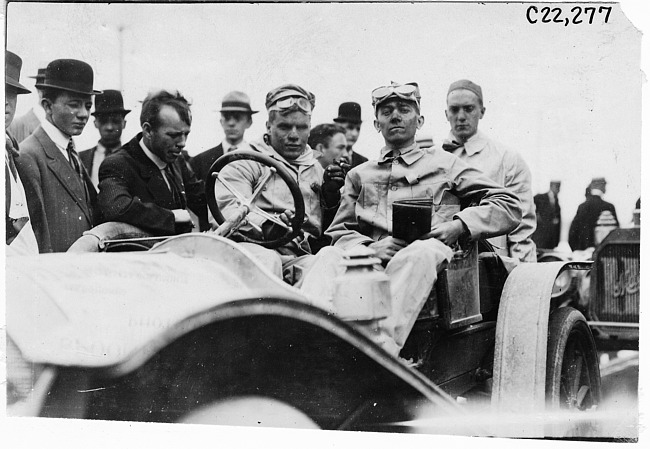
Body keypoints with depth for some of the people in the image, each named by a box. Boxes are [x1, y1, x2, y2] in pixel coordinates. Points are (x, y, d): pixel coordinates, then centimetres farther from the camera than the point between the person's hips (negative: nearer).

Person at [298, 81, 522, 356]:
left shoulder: (444, 164, 23)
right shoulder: (359, 175, 30)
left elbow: (509, 207, 16)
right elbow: (339, 232, 20)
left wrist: (458, 226, -3)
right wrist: (369, 248, -3)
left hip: (423, 258, -2)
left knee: (421, 253, -38)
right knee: (328, 256, -30)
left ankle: (381, 349, -56)